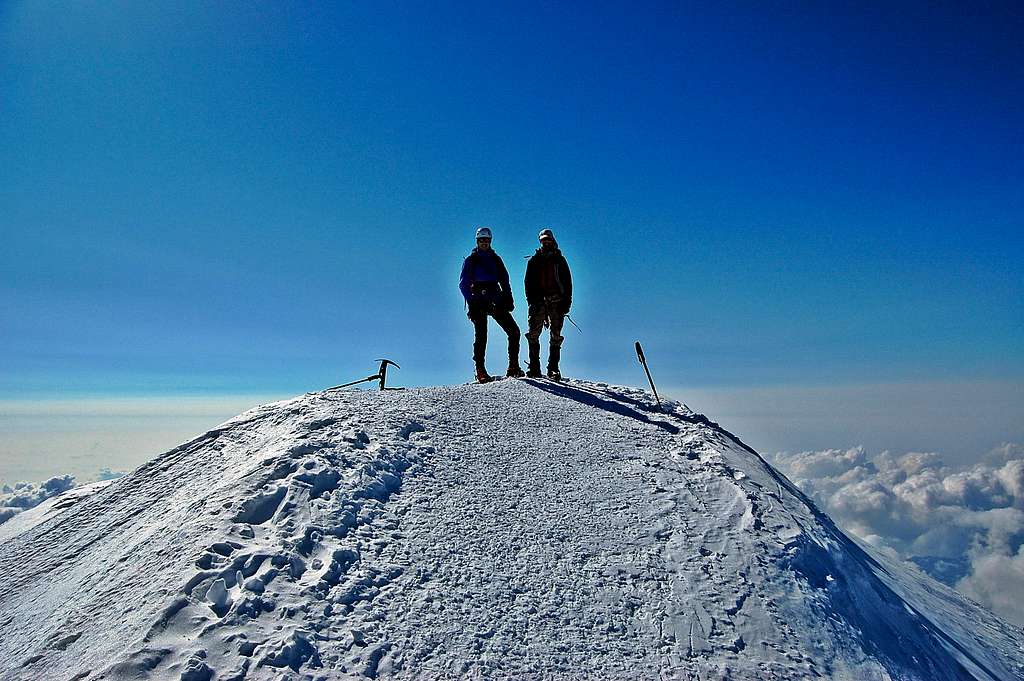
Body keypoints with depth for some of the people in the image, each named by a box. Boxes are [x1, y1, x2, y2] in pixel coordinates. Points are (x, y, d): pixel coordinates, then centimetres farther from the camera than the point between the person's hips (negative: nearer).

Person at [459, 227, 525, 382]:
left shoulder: (496, 259, 19)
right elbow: (463, 284, 3)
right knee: (481, 335, -13)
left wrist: (508, 299, 2)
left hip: (496, 301, 4)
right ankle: (480, 370, -8)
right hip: (479, 301, -3)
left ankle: (513, 366, -3)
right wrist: (472, 303, -9)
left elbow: (504, 280, 17)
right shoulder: (471, 260, 9)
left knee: (514, 330, -8)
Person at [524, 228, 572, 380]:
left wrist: (566, 302, -1)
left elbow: (567, 282, 11)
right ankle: (534, 367, -5)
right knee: (534, 334, -9)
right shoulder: (534, 260, 16)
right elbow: (529, 282, 9)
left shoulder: (560, 260, 16)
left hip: (557, 301, 0)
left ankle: (553, 368, -2)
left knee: (556, 336, -4)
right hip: (539, 301, 0)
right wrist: (531, 300, -6)